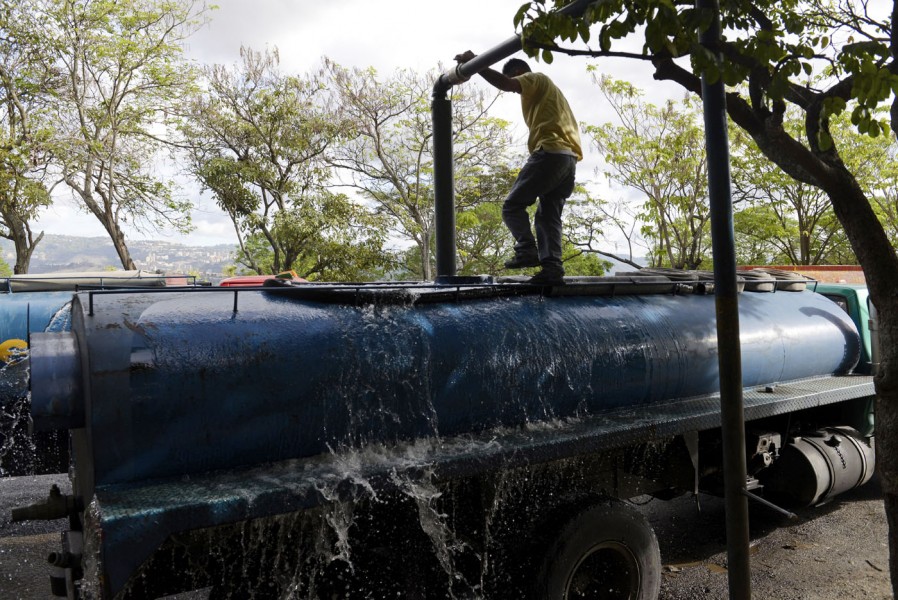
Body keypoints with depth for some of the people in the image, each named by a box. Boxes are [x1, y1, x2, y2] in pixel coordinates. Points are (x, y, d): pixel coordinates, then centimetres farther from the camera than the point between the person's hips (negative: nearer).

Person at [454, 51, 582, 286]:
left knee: (513, 205, -4)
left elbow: (505, 84, -14)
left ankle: (527, 251, -16)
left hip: (550, 153, -9)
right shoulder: (546, 88, 36)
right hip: (569, 157, 9)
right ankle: (553, 268, -5)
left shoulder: (535, 78, 8)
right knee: (548, 215, 5)